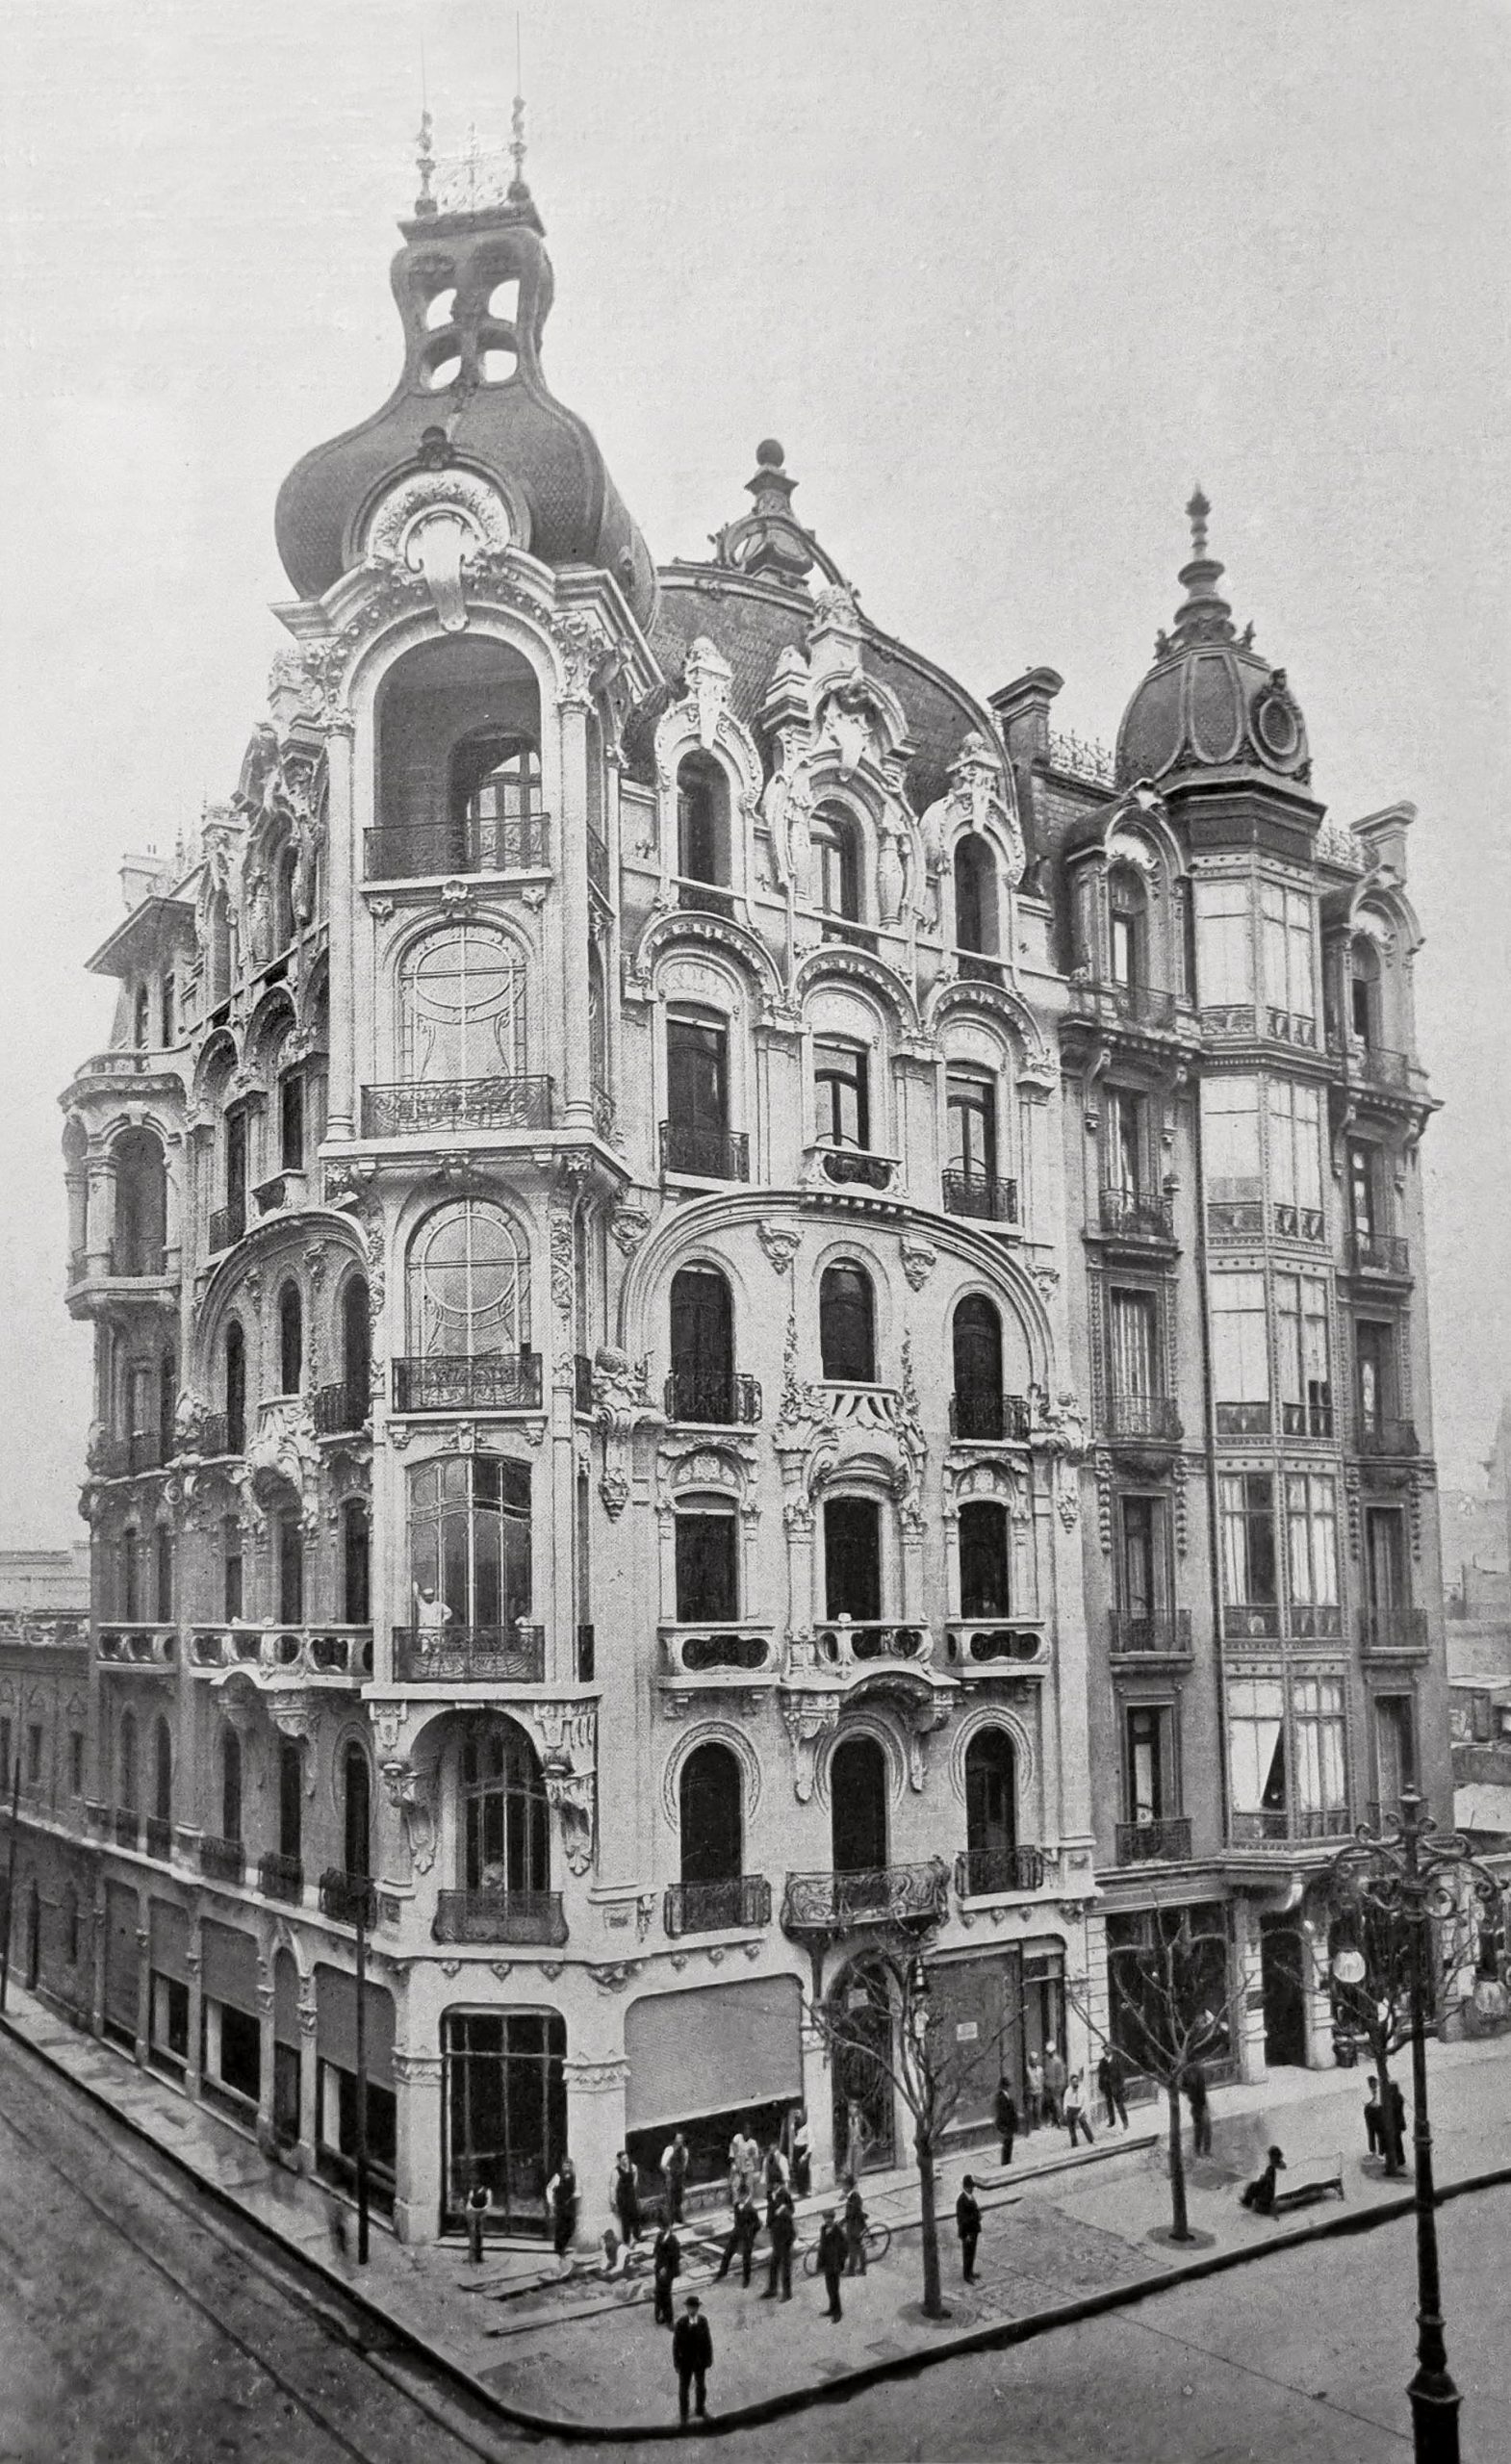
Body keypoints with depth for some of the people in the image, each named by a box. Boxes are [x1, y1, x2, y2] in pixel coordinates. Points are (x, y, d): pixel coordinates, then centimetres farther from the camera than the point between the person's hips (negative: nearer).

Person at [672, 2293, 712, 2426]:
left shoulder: (703, 2321, -19)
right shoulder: (680, 2324, -27)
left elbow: (708, 2340, -7)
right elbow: (676, 2344, -16)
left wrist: (710, 2360, 0)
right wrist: (676, 2364, -10)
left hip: (700, 2360, 2)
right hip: (685, 2361, -2)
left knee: (701, 2386, 21)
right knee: (683, 2388, 17)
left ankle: (700, 2409, 48)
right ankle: (683, 2415, 43)